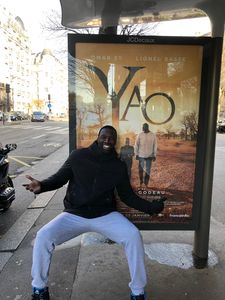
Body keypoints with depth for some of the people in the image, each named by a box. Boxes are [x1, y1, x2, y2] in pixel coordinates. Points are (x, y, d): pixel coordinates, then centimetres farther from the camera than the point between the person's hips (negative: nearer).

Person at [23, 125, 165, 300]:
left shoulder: (118, 166, 1)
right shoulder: (78, 156, -3)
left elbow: (128, 196, 5)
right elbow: (60, 177, 0)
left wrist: (150, 207, -7)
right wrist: (42, 185, -21)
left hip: (106, 215, 1)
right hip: (74, 214, 0)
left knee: (134, 236, -22)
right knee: (43, 237, -19)